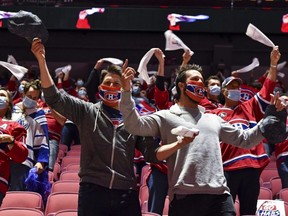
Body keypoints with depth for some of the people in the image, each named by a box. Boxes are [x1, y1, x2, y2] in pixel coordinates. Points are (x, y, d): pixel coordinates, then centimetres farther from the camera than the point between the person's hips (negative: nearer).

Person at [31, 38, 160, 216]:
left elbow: (152, 153, 13)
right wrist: (41, 61, -8)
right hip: (93, 191, -2)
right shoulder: (87, 112, 10)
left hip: (127, 195, 2)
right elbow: (54, 98, 1)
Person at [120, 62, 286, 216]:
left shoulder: (214, 120, 27)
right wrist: (127, 90, -15)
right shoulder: (167, 117, 11)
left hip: (220, 196, 4)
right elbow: (134, 125, -3)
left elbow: (245, 139, 29)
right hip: (185, 196, -4)